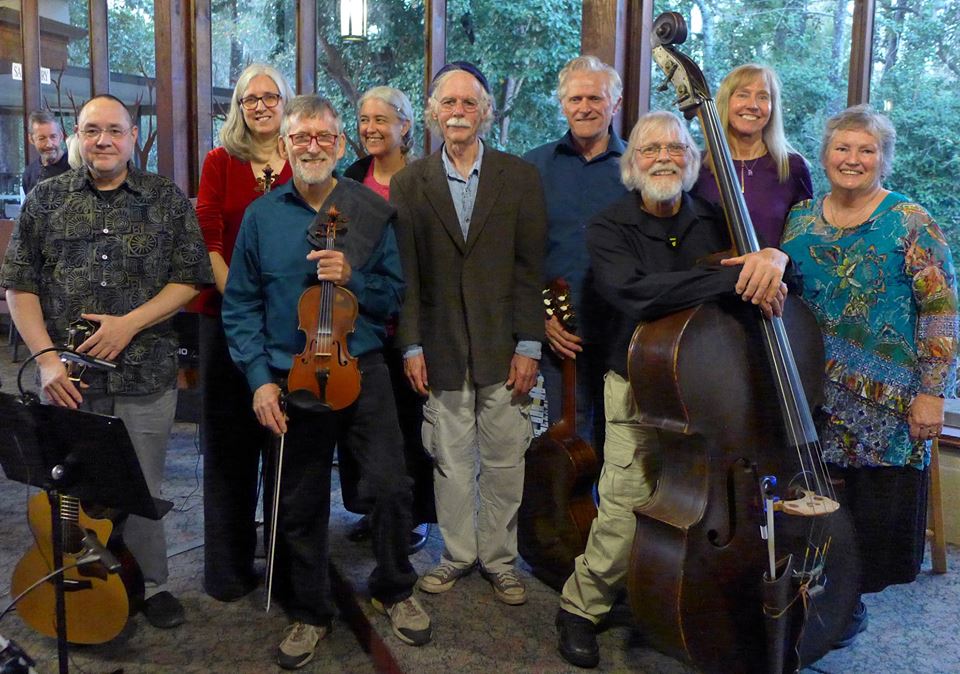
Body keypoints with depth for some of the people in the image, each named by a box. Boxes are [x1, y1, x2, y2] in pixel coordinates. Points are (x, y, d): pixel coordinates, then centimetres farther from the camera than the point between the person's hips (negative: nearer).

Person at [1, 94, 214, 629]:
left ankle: (150, 584, 27)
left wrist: (131, 322, -13)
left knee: (142, 489, 8)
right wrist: (46, 356, -8)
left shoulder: (168, 199, 3)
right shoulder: (46, 199, 6)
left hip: (145, 377, -1)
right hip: (68, 378, 1)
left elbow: (189, 279, 0)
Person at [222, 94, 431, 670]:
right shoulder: (262, 216, 2)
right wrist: (260, 377, -6)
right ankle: (310, 613, 30)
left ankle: (394, 589, 23)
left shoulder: (372, 211, 1)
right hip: (292, 377, 1)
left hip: (362, 369, 0)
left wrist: (352, 277, -17)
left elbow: (395, 295, 2)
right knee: (300, 503, 10)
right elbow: (241, 306, 3)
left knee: (392, 485, -6)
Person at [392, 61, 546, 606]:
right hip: (442, 350, 1)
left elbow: (530, 267, -1)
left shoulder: (520, 177, 3)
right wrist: (412, 345, -3)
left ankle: (500, 558, 25)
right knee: (451, 460, 9)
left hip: (503, 348, 0)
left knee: (505, 459, 7)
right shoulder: (410, 184, 6)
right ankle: (458, 554, 27)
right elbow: (406, 272, 3)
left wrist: (529, 345, -6)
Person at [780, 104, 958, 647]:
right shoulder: (801, 220, 7)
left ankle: (851, 602, 25)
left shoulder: (911, 224, -6)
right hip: (814, 398, 3)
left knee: (876, 511, 5)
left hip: (887, 401, -3)